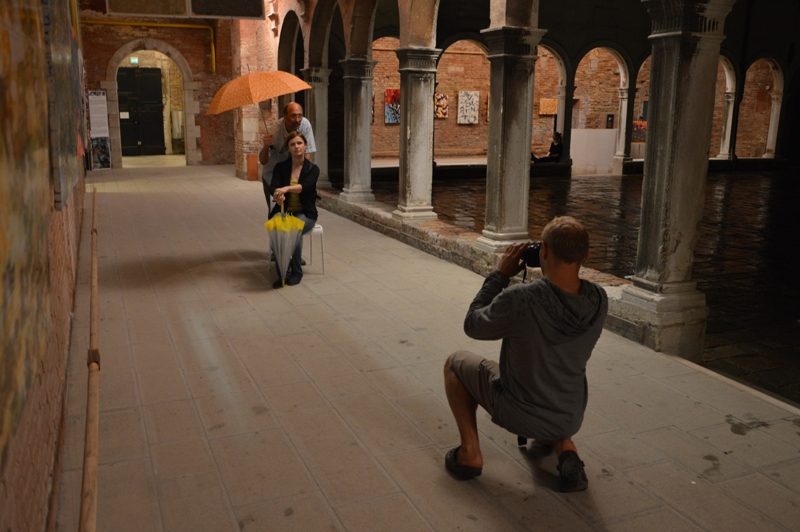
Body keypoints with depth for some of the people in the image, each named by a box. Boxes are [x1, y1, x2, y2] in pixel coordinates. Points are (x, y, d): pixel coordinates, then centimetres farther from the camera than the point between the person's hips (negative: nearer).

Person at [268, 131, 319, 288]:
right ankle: (282, 273, -24)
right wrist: (278, 194, -37)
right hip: (284, 211, 1)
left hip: (305, 213, -1)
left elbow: (305, 186, -21)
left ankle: (296, 271, -14)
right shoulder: (281, 167, 5)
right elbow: (273, 187, -11)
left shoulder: (312, 169, 0)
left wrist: (286, 188, -41)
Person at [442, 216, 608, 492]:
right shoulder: (599, 301, -15)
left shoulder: (518, 299, -30)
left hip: (516, 414, -4)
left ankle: (470, 452, 14)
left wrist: (500, 274, -6)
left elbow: (473, 326, -11)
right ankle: (564, 446, 13)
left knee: (455, 362, 19)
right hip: (571, 419, 4)